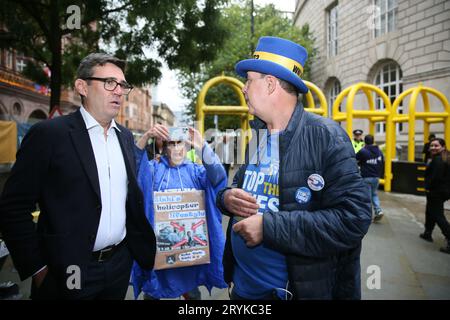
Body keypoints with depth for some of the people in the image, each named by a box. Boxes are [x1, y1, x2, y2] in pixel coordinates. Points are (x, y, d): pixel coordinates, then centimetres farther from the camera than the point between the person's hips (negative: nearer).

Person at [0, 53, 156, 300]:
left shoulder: (126, 137, 5)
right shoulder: (48, 133, -11)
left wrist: (144, 247, 10)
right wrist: (37, 268, -10)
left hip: (120, 264, 5)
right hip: (69, 271, -5)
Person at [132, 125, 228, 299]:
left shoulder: (194, 170, 3)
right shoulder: (153, 168, 2)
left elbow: (217, 176, -16)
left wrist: (202, 147, -30)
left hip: (189, 240, 1)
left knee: (191, 290, 17)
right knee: (153, 291, 15)